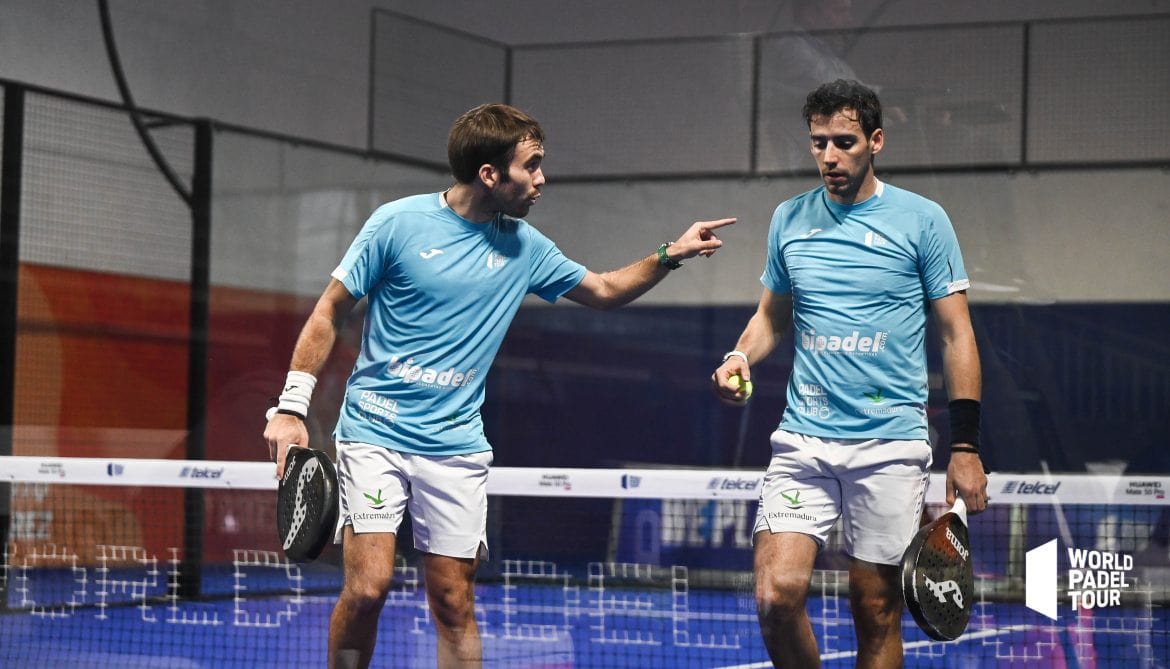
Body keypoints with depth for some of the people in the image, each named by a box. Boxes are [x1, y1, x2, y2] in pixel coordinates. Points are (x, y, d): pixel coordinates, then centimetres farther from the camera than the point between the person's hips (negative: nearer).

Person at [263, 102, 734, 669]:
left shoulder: (523, 246, 7)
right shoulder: (399, 223, -7)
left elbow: (604, 290, 23)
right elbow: (329, 312, -1)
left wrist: (670, 255, 8)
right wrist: (292, 407, -7)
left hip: (456, 447, 4)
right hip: (374, 434, -4)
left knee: (454, 605, 1)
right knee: (367, 587, -14)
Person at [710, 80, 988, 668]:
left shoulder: (922, 220, 0)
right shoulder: (789, 218, 10)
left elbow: (956, 334, 2)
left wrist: (965, 448, -3)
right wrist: (741, 355, -1)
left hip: (890, 443, -2)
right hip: (803, 440, 2)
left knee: (877, 610, 1)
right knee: (776, 595, -12)